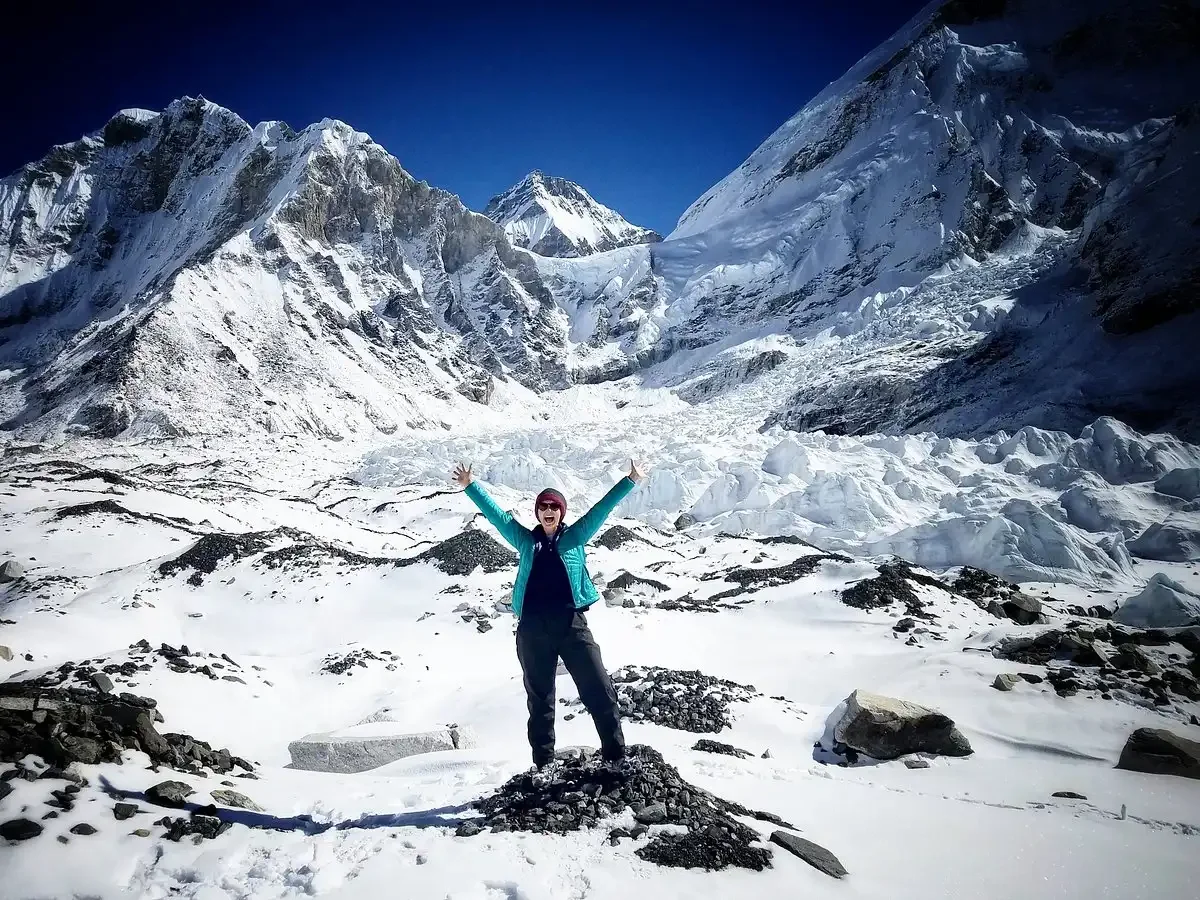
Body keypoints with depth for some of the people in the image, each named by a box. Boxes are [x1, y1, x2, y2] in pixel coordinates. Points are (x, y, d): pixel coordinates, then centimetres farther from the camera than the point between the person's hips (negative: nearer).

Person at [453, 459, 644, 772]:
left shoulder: (574, 536, 9)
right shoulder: (526, 540, 11)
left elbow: (601, 509, 4)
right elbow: (496, 514, 12)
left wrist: (629, 482, -2)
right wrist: (471, 486, 12)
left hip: (572, 624, -1)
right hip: (533, 629, 1)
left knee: (600, 691, -3)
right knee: (539, 698, 10)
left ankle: (616, 755, 9)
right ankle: (543, 763, 22)